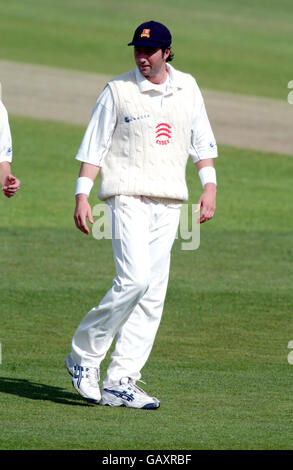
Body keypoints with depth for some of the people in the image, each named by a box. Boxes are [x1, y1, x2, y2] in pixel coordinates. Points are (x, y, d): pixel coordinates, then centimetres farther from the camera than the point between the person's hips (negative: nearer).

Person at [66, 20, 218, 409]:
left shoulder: (187, 88, 11)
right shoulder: (118, 90, -1)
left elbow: (202, 142, 17)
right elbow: (94, 146, -1)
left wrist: (210, 186, 5)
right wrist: (82, 195, -9)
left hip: (169, 202, 5)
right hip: (128, 196, -5)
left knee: (154, 293, 0)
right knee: (135, 278, -20)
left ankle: (119, 383, 2)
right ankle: (84, 354, -4)